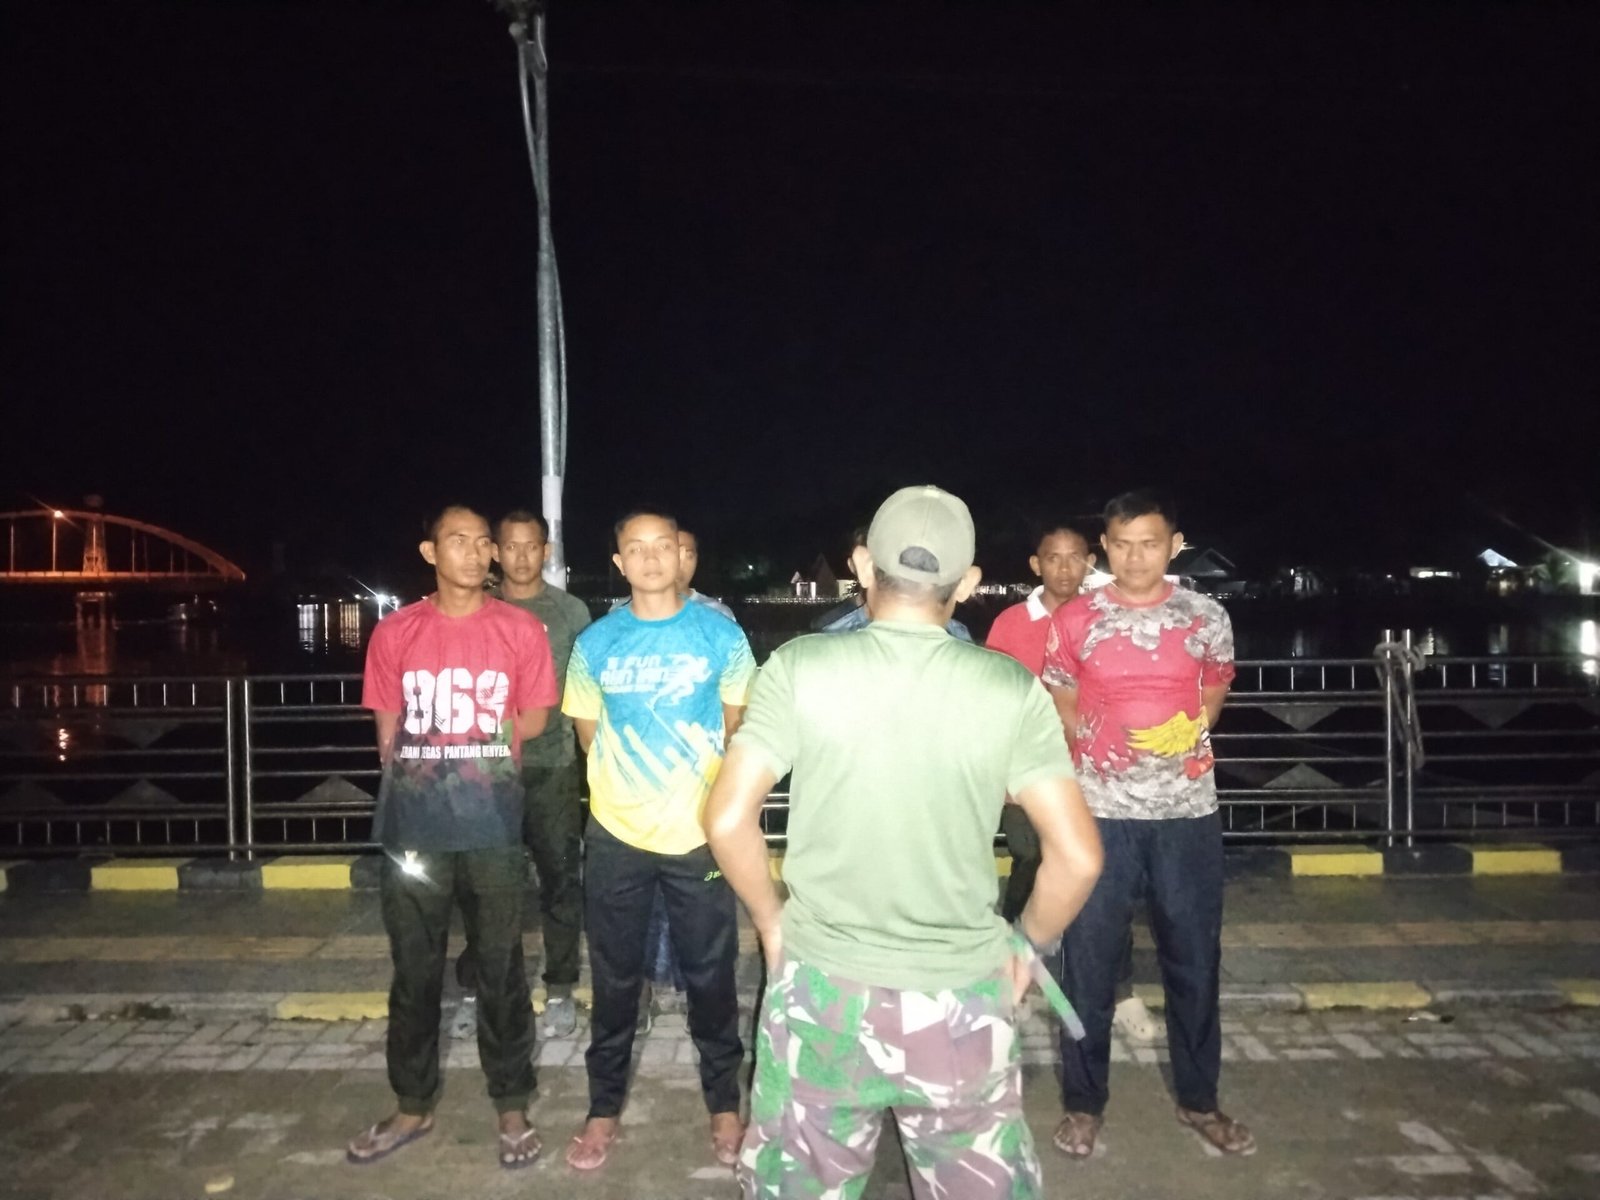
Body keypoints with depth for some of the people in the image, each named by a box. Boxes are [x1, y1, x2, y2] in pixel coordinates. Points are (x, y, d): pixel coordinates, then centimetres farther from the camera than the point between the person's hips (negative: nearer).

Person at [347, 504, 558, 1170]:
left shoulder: (521, 630, -1)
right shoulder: (395, 633, 2)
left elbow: (532, 722, 5)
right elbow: (388, 733, 8)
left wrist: (455, 747, 1)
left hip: (492, 828, -1)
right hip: (413, 830, 1)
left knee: (500, 970, 9)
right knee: (414, 972, 14)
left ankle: (512, 1107, 24)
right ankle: (413, 1106, 31)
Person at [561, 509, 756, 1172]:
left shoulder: (720, 634, -4)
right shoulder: (595, 642, -1)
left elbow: (736, 724, 6)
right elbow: (589, 734, 10)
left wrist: (693, 775, 7)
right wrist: (630, 782, 8)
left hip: (700, 832, -1)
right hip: (617, 835, 1)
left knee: (710, 975, 10)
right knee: (614, 979, 13)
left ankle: (724, 1104, 29)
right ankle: (605, 1107, 30)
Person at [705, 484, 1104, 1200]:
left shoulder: (798, 668, -11)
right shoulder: (1011, 691, -9)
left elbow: (727, 820, -11)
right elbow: (1077, 856, -9)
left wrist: (771, 920, 6)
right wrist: (1029, 941, 9)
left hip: (823, 988, 0)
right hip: (962, 999, 1)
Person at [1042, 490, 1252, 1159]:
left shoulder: (1206, 618, 1)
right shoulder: (1074, 621, -2)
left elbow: (1214, 693, 15)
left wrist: (1190, 729, -2)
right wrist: (1096, 754, -6)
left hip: (1188, 811, 1)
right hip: (1099, 812, -1)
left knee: (1194, 958, 12)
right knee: (1089, 960, 7)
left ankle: (1198, 1099, 31)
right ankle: (1083, 1102, 23)